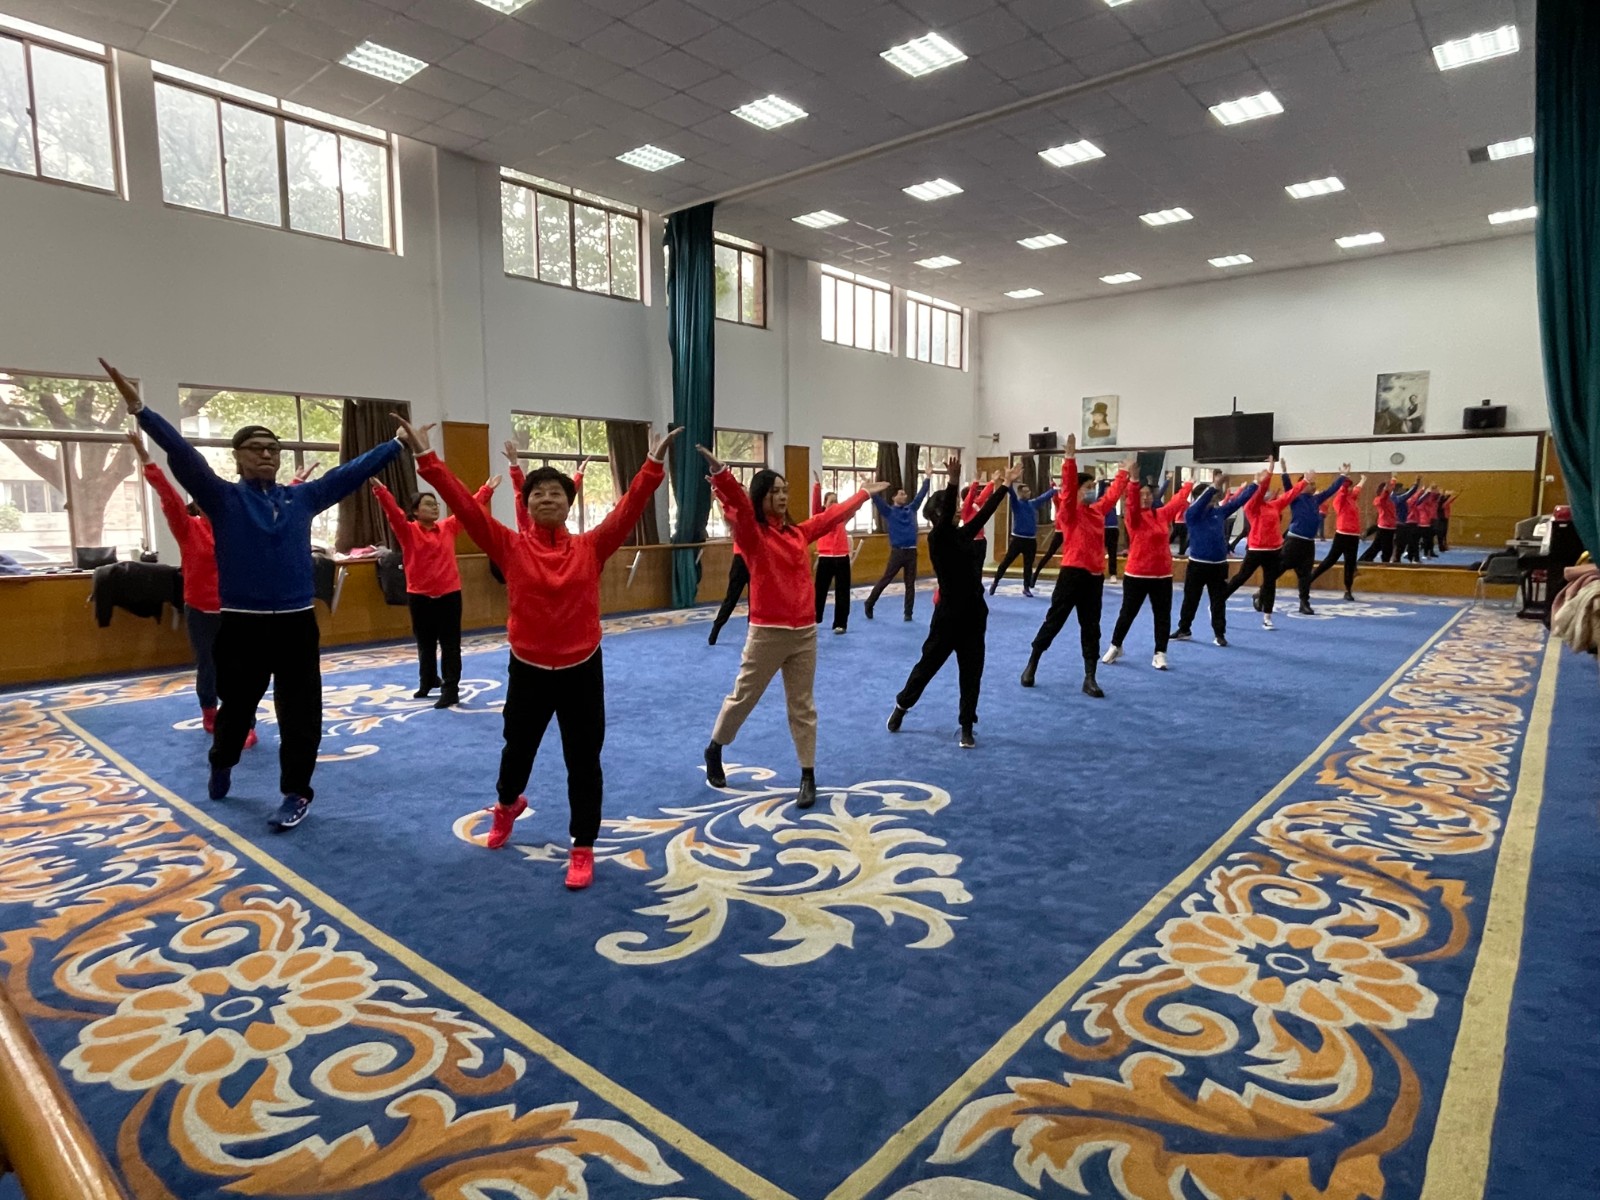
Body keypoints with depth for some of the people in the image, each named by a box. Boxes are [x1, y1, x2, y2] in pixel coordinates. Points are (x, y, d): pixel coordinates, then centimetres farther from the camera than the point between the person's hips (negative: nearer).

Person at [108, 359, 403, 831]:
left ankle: (296, 793, 17)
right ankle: (221, 765, 44)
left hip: (297, 623, 2)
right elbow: (183, 454, -12)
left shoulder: (302, 497, 8)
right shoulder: (223, 498, 1)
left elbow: (354, 470, 9)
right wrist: (139, 409, -24)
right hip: (242, 625, -1)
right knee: (236, 708, 15)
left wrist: (399, 443, 9)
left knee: (300, 714, 4)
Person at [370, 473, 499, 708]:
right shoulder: (408, 531, -2)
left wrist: (487, 489, 10)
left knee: (450, 645, 0)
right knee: (425, 644, 15)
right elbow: (392, 511, -17)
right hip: (419, 596, 0)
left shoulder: (448, 527, 6)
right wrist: (379, 490, -32)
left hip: (449, 594, 1)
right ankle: (428, 682, 34)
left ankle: (450, 690, 3)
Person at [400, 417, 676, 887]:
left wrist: (653, 465, -22)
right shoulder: (511, 547, -5)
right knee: (517, 749, 23)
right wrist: (426, 457, -18)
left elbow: (629, 508, -12)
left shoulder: (590, 547, -4)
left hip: (582, 669, -1)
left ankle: (582, 848, 24)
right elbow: (465, 505, -11)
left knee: (584, 762, 6)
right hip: (527, 669, 1)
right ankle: (507, 806, 56)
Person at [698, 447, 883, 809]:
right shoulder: (752, 533, -7)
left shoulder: (798, 532, 9)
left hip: (805, 632, 5)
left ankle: (808, 776, 19)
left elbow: (832, 515, 24)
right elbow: (737, 505, -26)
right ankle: (714, 751, 33)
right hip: (767, 633, -4)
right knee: (743, 698, 9)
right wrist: (720, 474, -45)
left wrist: (864, 493, 35)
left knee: (803, 706, 10)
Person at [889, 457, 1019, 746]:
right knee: (928, 664, 8)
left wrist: (1005, 485, 17)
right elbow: (944, 516, -29)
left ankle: (967, 727, 19)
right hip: (948, 615, -6)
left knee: (972, 672, 8)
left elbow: (983, 514, 15)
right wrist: (954, 482, -41)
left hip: (974, 613, 6)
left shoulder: (961, 535, 7)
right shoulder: (936, 539, -11)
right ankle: (901, 706, 30)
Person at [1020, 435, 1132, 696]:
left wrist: (1125, 472, 37)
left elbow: (1113, 493, 29)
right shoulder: (1069, 510, -5)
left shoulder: (1098, 509, 13)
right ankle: (1031, 665, 15)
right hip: (1073, 573, -6)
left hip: (1095, 575, 6)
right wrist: (1070, 458, -29)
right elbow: (1067, 487, -20)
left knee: (1091, 627, 6)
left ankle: (1090, 678, 10)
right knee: (1054, 621, 1)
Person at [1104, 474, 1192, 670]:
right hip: (1136, 575, -4)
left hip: (1163, 575, 4)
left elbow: (1179, 499, 21)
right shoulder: (1133, 516, -7)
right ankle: (1115, 647, 26)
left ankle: (1160, 654, 14)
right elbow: (1132, 502, -27)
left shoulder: (1162, 513, 7)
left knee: (1162, 615, 6)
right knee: (1127, 613, 7)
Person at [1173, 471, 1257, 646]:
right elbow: (1201, 501, -25)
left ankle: (1219, 633, 16)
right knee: (1190, 599, 9)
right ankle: (1183, 630, 23)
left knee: (1219, 601, 7)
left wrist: (1255, 485, 0)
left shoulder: (1220, 511, 4)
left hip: (1219, 565, 3)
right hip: (1197, 564, -3)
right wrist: (1214, 486, -37)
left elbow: (1238, 500, 6)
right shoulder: (1192, 514, -7)